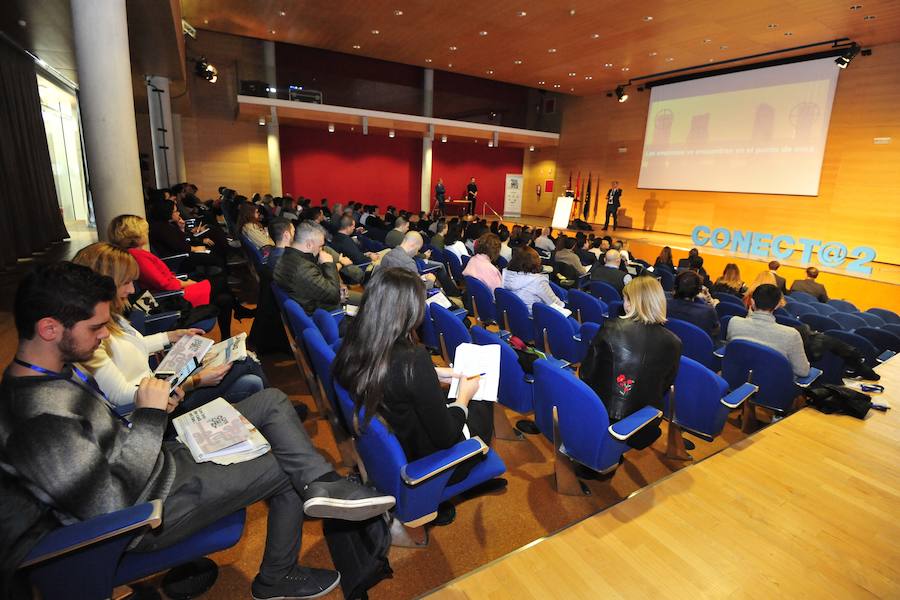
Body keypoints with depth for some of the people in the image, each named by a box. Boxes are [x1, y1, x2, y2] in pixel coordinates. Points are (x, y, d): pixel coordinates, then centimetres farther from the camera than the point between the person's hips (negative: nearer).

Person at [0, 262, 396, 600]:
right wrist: (150, 416, -23)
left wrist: (150, 412, -3)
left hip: (159, 458, 9)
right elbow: (114, 505, -30)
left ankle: (320, 483, -11)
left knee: (272, 401, -1)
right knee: (289, 467, -2)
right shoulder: (41, 416, -31)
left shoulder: (56, 369, -1)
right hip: (153, 507, -9)